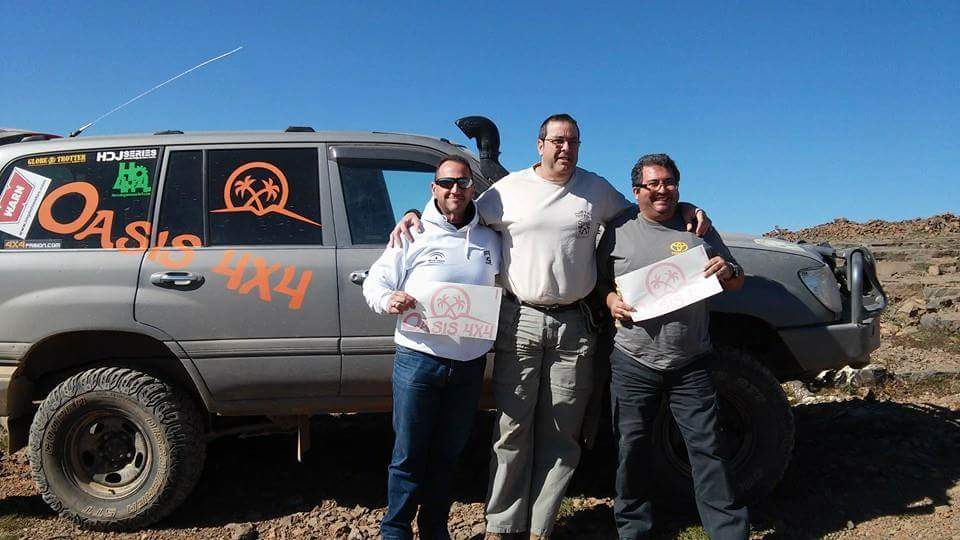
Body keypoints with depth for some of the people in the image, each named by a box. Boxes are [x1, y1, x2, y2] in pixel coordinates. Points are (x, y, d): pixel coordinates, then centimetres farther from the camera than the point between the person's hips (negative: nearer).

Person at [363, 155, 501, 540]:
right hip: (418, 359, -3)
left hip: (470, 364, 3)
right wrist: (389, 300, -22)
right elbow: (374, 281, 1)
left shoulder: (490, 239, 11)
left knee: (447, 453, 15)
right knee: (409, 454, 3)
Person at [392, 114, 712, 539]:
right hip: (520, 321, -2)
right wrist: (415, 216, -1)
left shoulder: (597, 189, 12)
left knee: (560, 433, 6)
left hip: (573, 327, 2)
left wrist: (685, 210, 11)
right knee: (513, 428, 1)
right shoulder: (510, 188, 5)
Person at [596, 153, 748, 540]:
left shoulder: (699, 230, 9)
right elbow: (598, 283, 10)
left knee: (706, 447, 2)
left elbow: (736, 283, 14)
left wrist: (728, 271, -8)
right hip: (633, 363, 0)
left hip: (690, 365, 0)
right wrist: (611, 301, -11)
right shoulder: (618, 233, 5)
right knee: (632, 449, 8)